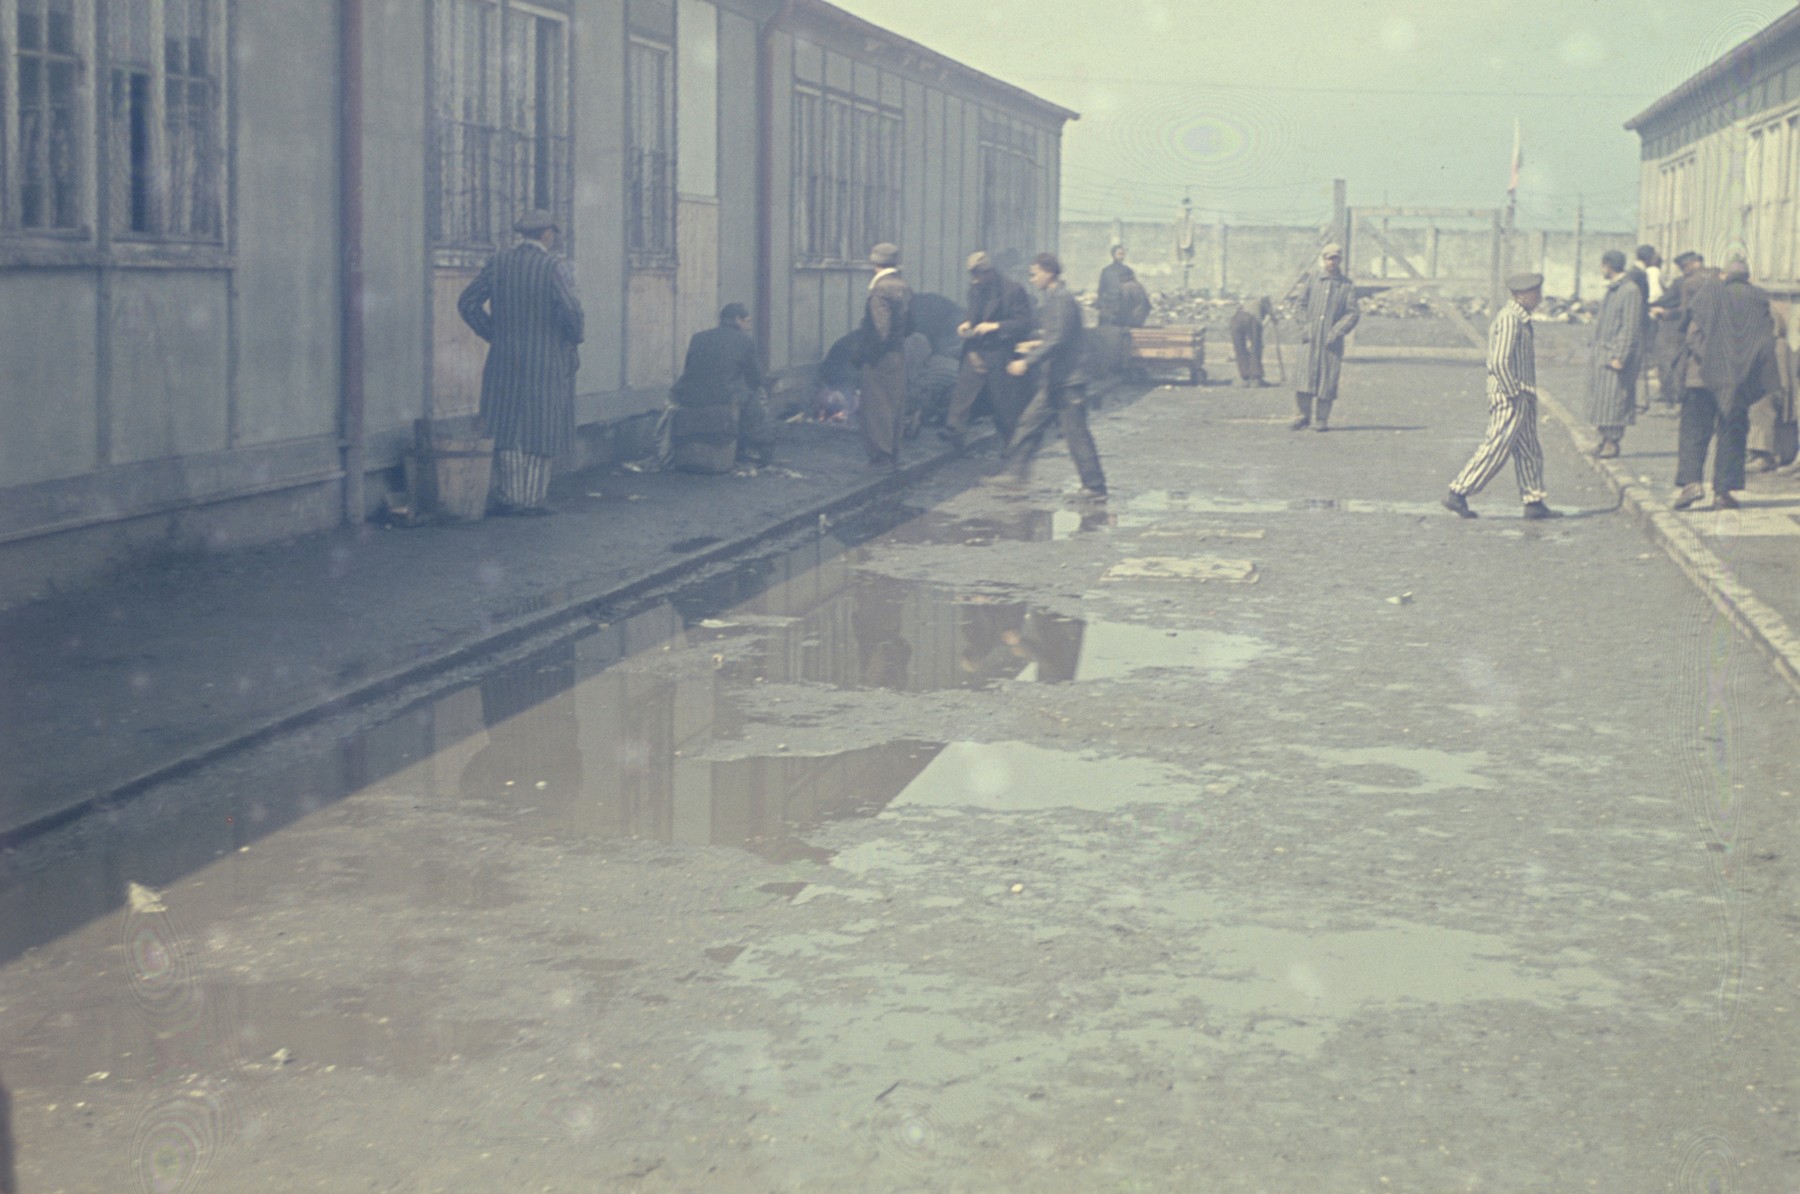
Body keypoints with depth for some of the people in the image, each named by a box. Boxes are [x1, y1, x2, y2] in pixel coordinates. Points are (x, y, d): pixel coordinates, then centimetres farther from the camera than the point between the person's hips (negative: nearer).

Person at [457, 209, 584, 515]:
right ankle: (535, 498, 7)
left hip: (505, 361, 3)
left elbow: (467, 303, 1)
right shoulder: (555, 267, -11)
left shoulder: (497, 263, 1)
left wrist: (493, 334, 10)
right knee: (543, 431, 7)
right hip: (548, 362, -3)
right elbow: (571, 310, -20)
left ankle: (509, 498, 10)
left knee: (507, 432, 11)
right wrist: (573, 339, -1)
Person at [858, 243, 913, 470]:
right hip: (899, 354, 8)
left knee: (876, 408, 1)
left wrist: (866, 354, -13)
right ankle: (893, 455, 20)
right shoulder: (904, 287, 7)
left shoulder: (880, 289, -19)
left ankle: (881, 456, 4)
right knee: (895, 407, 14)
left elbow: (880, 330, -23)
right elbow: (909, 325, 13)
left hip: (880, 358, -8)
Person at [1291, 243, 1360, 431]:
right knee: (1307, 376, -5)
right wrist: (1305, 327, 3)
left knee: (1328, 379, 0)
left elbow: (1354, 313, 0)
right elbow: (1302, 305, 14)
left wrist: (1337, 331, -11)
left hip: (1332, 342, -1)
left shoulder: (1346, 286, 3)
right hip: (1312, 339, 1)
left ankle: (1322, 419, 8)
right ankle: (1304, 414, 5)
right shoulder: (1312, 281, 6)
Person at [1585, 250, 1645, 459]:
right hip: (1602, 353, 9)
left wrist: (1619, 357, -20)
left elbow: (1630, 328, -17)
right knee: (1599, 395, 9)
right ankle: (1606, 438, 14)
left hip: (1616, 354, -9)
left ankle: (1613, 441, -3)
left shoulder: (1630, 291, -13)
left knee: (1614, 397, -7)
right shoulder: (1612, 289, 16)